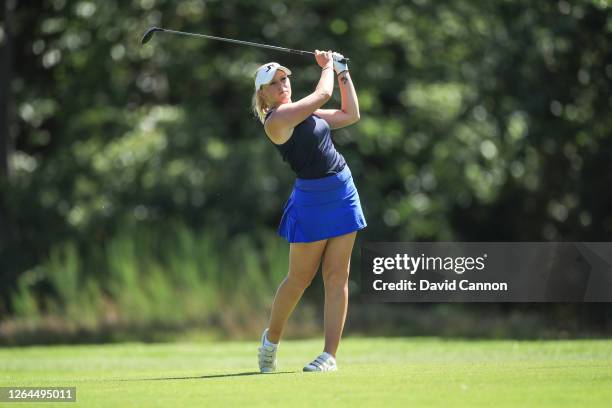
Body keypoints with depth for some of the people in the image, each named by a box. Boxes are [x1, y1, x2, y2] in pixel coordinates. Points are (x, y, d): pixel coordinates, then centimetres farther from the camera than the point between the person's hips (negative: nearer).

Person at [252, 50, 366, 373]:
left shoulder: (302, 113, 14)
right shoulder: (275, 119, -13)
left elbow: (351, 114, 22)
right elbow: (323, 94, -11)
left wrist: (343, 71, 21)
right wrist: (328, 67, 9)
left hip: (343, 193, 7)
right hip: (311, 199, -7)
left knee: (337, 277, 0)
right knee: (299, 278, 0)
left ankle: (329, 355, -1)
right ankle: (271, 339, 24)